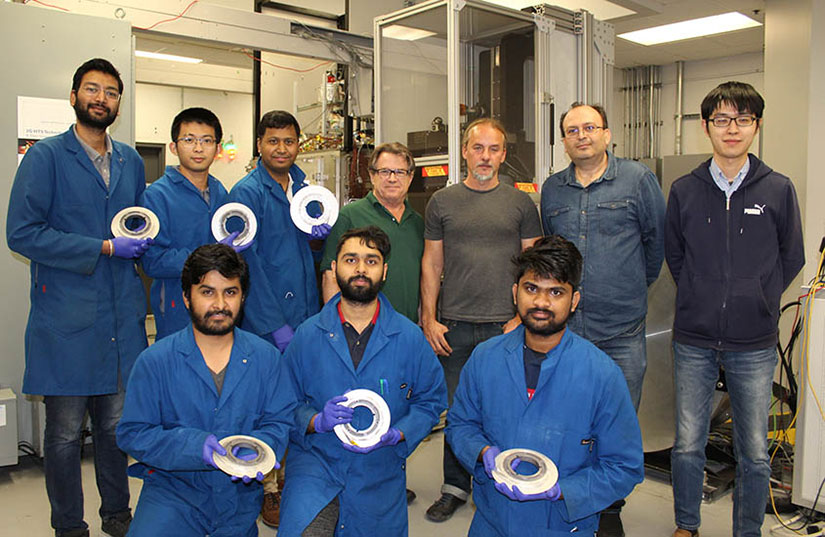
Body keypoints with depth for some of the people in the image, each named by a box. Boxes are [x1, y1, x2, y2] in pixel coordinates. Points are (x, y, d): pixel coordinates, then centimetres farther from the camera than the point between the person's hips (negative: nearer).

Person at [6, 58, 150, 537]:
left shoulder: (131, 162, 13)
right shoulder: (46, 156, -3)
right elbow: (22, 233, -12)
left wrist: (140, 240, 2)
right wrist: (104, 248, -15)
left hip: (122, 317, 4)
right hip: (66, 318, -4)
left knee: (117, 423, 13)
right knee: (65, 432, 6)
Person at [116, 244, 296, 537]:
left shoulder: (266, 358, -1)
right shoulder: (154, 361, -6)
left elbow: (280, 421, -1)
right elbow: (132, 433, -7)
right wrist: (196, 445, -22)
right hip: (172, 488, -2)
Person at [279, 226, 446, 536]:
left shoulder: (409, 337, -2)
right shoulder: (307, 335, -1)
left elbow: (431, 400, 3)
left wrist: (394, 435, -12)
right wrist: (317, 421, -18)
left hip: (379, 474, 2)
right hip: (314, 462, -1)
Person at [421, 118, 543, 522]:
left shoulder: (521, 203, 5)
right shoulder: (442, 202, 7)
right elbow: (431, 264, 8)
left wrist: (522, 317, -5)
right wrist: (428, 319, 1)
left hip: (505, 326, -1)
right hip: (453, 326, 1)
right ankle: (455, 487, 25)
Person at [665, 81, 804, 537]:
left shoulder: (778, 190, -1)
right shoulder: (684, 191, 2)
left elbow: (791, 259, 9)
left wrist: (757, 299, 5)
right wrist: (703, 297, 8)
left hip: (754, 345, 0)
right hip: (693, 341, 1)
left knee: (754, 454, 9)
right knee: (687, 445, 9)